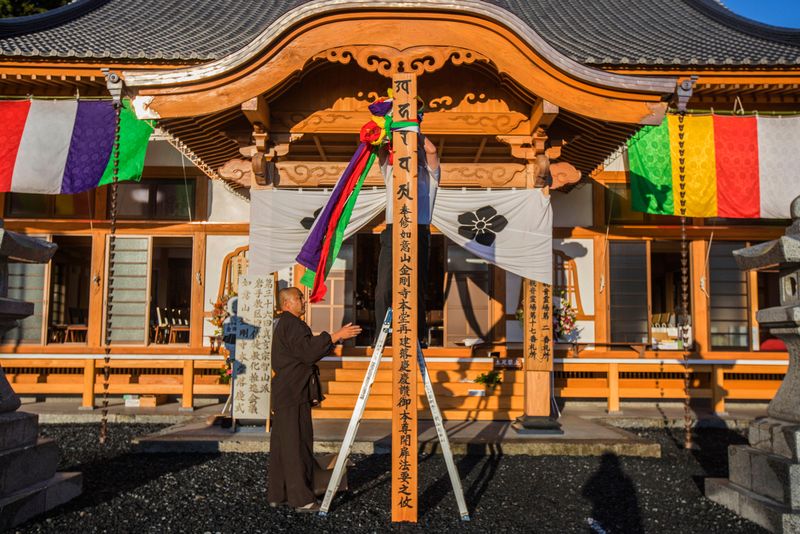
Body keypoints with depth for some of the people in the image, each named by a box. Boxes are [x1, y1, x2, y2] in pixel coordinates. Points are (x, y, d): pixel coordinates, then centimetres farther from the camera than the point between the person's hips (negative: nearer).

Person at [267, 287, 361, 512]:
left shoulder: (283, 325, 22)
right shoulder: (292, 324, -12)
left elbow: (302, 353, 23)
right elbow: (307, 351, -26)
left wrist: (333, 339, 18)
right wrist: (335, 336, -25)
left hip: (283, 394, 10)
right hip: (294, 394, -10)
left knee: (281, 443, 12)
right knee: (297, 445, -7)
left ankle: (277, 494, 19)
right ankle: (301, 499, -4)